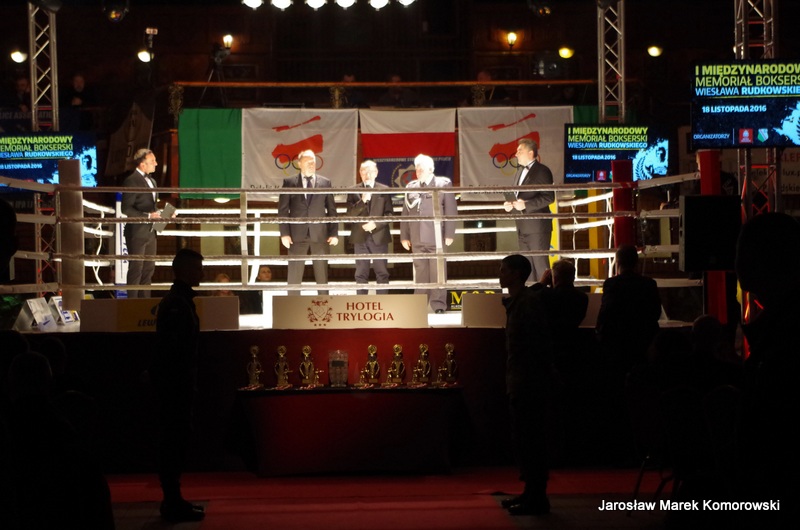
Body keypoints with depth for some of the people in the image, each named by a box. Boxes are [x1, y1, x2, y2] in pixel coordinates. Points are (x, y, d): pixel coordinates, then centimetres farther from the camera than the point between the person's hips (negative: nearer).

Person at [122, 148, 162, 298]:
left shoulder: (151, 181, 15)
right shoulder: (131, 181, -13)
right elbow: (126, 209, -18)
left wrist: (158, 214, 6)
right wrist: (148, 216, -23)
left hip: (150, 232, 9)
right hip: (137, 232, -9)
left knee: (149, 268, 13)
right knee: (136, 269, -2)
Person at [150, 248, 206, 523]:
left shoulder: (180, 300, 16)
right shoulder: (176, 303, -15)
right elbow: (173, 349, -22)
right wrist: (186, 383, -21)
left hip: (176, 383, 10)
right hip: (175, 383, -10)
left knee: (175, 439, 13)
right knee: (175, 439, -7)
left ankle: (173, 500, 19)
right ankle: (173, 503, -3)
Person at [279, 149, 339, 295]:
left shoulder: (325, 182, 10)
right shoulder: (289, 182, 5)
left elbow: (331, 210, 9)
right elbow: (283, 209, 2)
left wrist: (334, 233, 1)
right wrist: (284, 233, -7)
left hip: (320, 234, 1)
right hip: (297, 234, -1)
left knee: (322, 275, 4)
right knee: (294, 275, -1)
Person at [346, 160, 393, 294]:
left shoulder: (384, 190, 4)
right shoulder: (353, 191, 6)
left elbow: (389, 214, 1)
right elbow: (350, 214, -1)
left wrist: (375, 223, -15)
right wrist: (362, 200, -15)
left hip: (379, 236, -1)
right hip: (360, 237, 1)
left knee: (382, 273, 1)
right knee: (361, 274, 3)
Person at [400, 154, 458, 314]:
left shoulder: (444, 184, 3)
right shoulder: (410, 187, 14)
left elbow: (451, 211, -1)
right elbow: (406, 213, 13)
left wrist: (449, 234, -6)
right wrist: (404, 236, 9)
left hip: (436, 238, -3)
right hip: (417, 239, 3)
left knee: (437, 273, -3)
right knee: (420, 273, 6)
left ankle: (438, 305, 2)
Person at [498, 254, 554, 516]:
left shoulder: (530, 302, -14)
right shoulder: (515, 302, 15)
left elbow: (536, 344, -19)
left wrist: (524, 382, -21)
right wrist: (512, 382, 16)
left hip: (530, 383, -10)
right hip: (519, 383, 10)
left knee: (531, 439, -6)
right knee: (522, 438, 14)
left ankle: (537, 498, -1)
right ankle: (530, 492, 22)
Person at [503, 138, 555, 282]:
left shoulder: (542, 171, -9)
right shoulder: (520, 171, 18)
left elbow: (549, 197, -17)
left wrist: (526, 205, -23)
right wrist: (510, 203, 3)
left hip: (537, 228, -9)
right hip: (522, 227, 9)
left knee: (541, 266, -5)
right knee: (528, 267, 13)